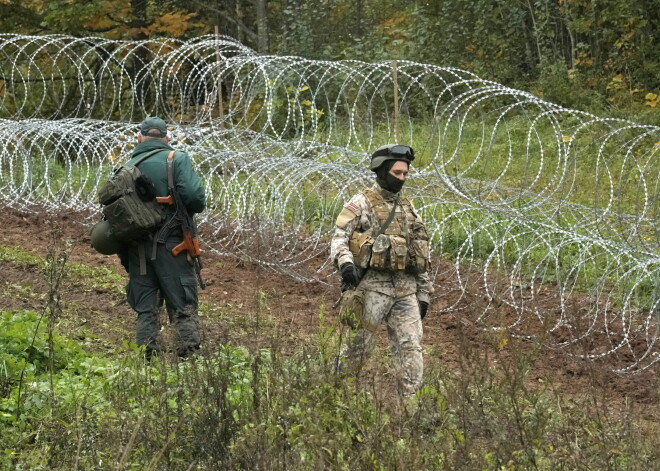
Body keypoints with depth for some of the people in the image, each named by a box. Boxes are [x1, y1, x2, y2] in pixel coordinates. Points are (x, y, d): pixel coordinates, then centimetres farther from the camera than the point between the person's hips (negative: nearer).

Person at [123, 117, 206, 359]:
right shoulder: (177, 159, -3)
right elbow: (194, 196, -16)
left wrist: (125, 257, 14)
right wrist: (196, 207, 7)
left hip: (137, 249, 3)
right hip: (170, 247, -3)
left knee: (145, 309, 10)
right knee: (183, 308, 1)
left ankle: (148, 357, 7)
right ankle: (190, 355, -6)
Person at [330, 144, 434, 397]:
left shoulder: (408, 209, 19)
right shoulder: (362, 203, 2)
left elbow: (421, 254, 21)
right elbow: (339, 238, -7)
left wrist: (424, 294, 14)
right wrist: (346, 264, -27)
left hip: (406, 289, 5)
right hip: (373, 285, -5)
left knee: (410, 348, -4)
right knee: (358, 346, -1)